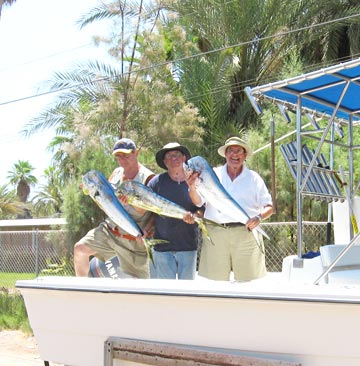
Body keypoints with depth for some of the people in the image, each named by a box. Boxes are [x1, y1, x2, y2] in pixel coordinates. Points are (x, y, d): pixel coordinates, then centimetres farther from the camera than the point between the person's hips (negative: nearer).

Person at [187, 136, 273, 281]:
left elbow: (269, 207, 7)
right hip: (215, 234, 0)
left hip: (246, 233, 0)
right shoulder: (213, 175, 12)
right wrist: (192, 188, -17)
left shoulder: (253, 177, 11)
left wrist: (259, 217, -15)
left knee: (248, 284, -1)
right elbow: (198, 202, 3)